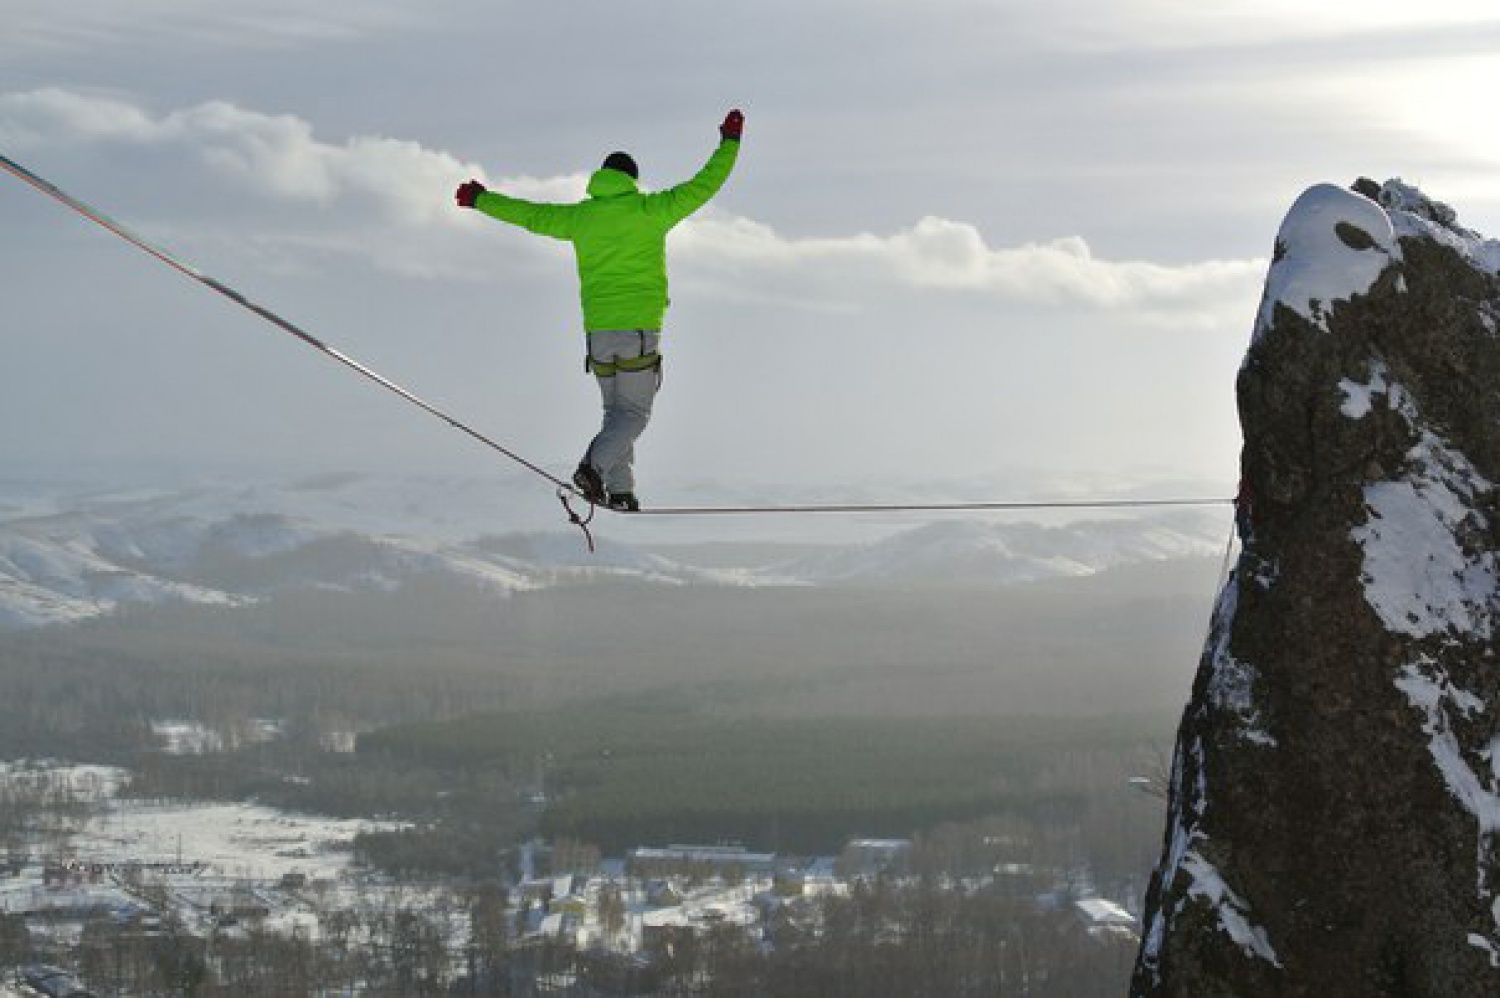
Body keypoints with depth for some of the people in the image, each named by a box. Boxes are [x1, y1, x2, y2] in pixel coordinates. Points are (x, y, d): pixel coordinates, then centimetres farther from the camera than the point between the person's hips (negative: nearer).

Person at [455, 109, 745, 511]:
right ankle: (594, 465, -24)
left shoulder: (579, 218, 7)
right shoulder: (649, 211, -3)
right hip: (640, 328, -4)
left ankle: (620, 489, 5)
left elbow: (529, 215, 19)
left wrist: (481, 199, 35)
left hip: (598, 331, 4)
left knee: (616, 411, 14)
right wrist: (729, 143, 12)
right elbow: (703, 186, -1)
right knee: (634, 413, -1)